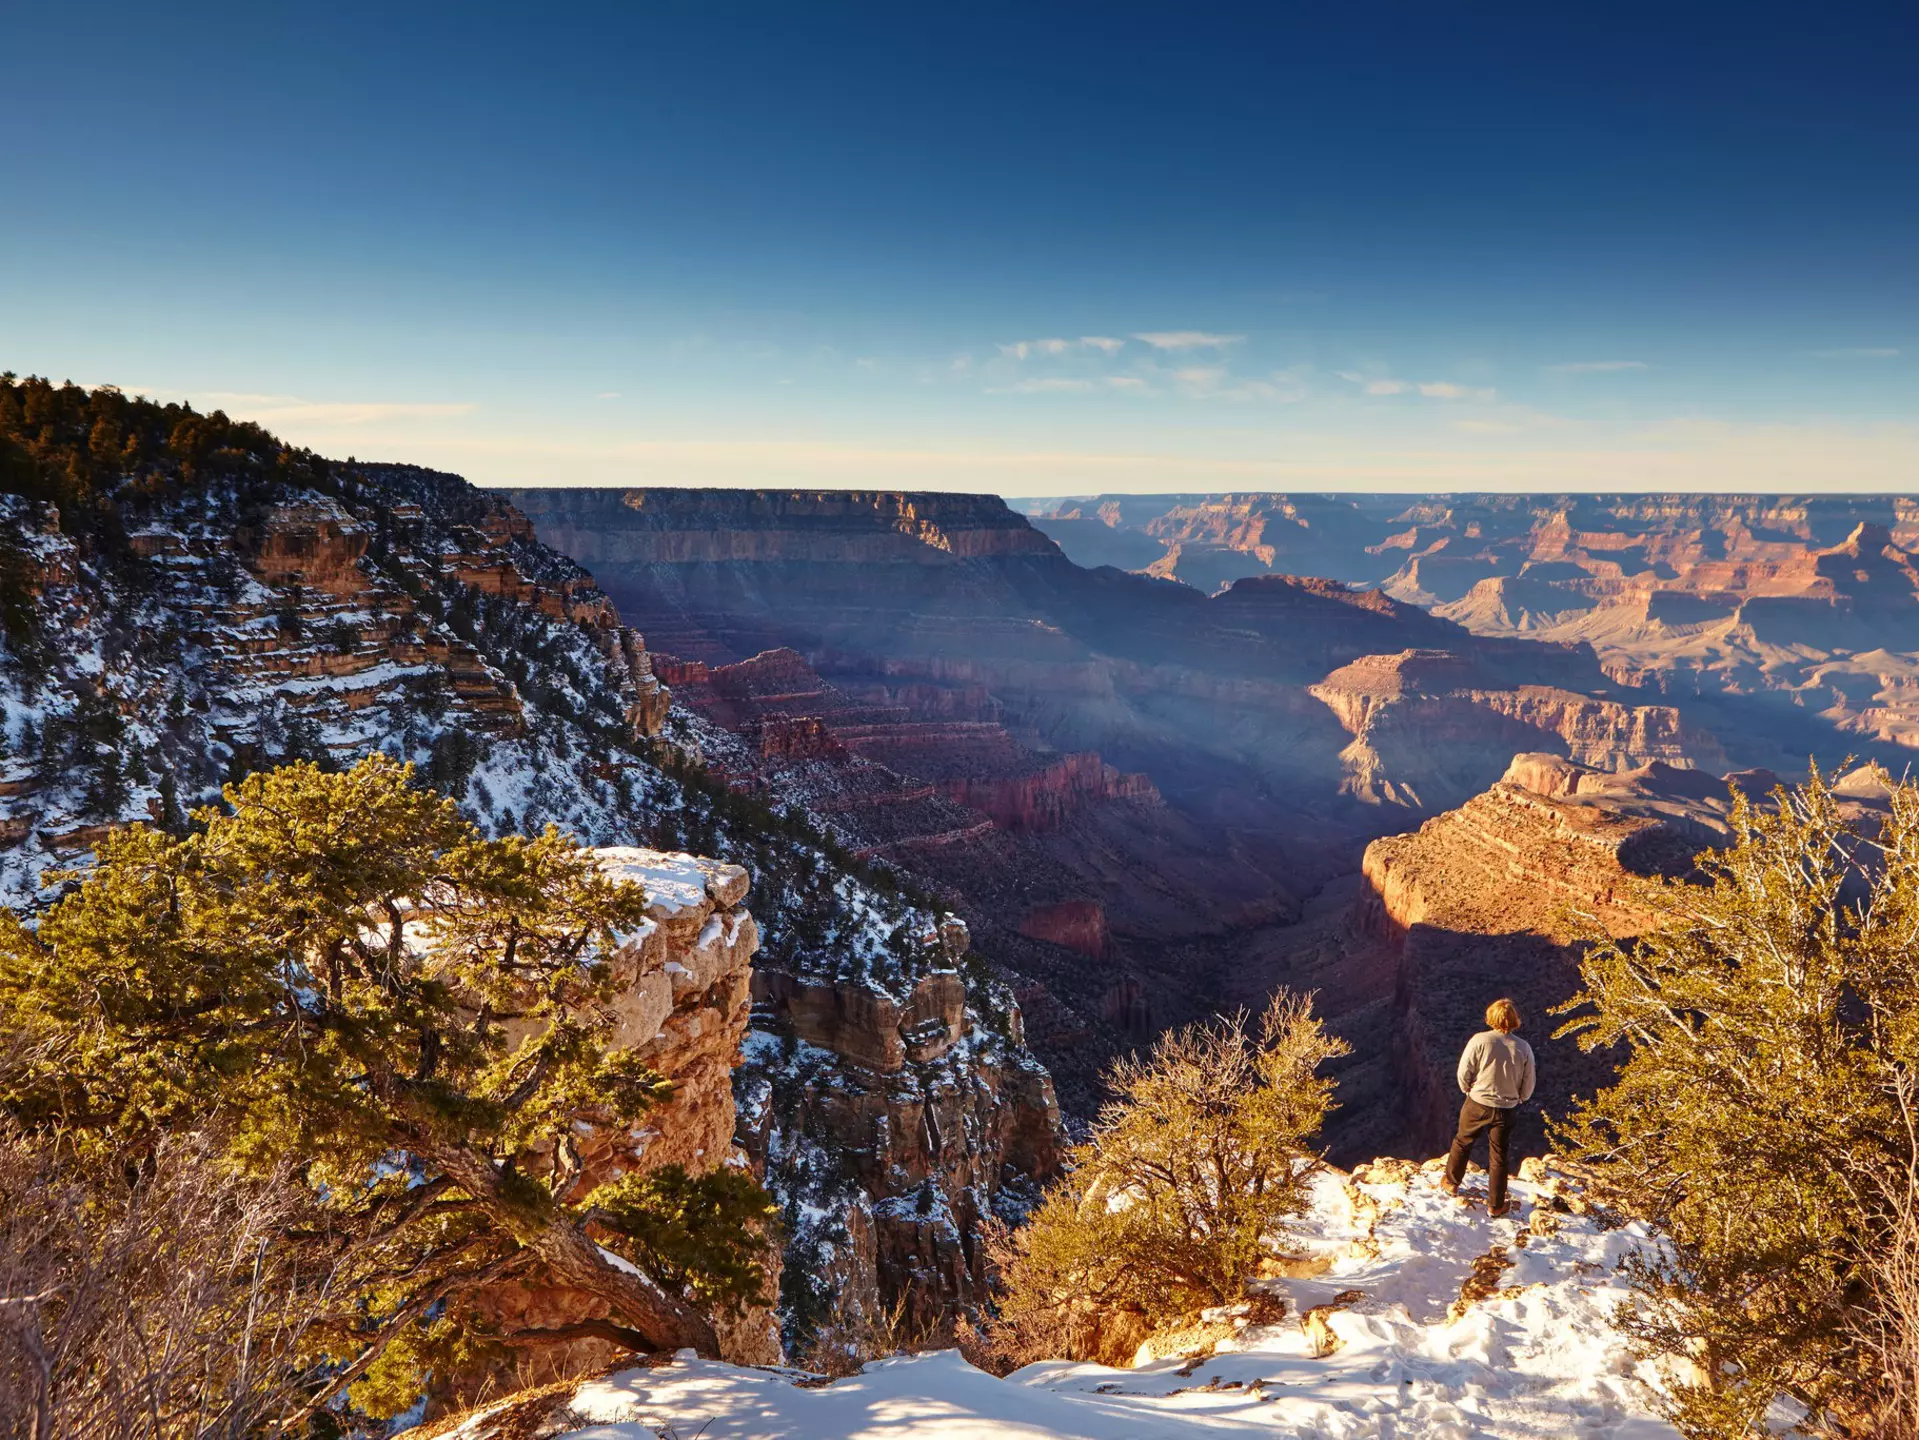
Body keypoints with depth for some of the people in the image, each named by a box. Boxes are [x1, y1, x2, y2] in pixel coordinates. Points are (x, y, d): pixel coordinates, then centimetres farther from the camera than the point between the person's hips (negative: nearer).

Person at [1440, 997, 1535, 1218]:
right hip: (1506, 1110, 1)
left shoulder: (1480, 1040, -17)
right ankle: (1495, 1205, 22)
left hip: (1477, 1105, -1)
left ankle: (1451, 1182, 38)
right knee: (1498, 1156, 14)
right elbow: (1528, 1086, -2)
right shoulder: (1524, 1048, -10)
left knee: (1463, 1142, 22)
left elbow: (1464, 1072, -10)